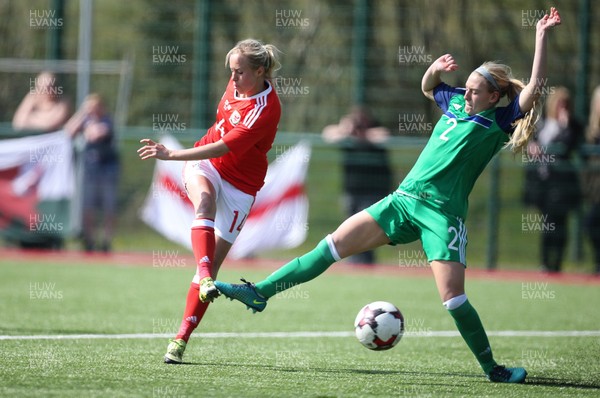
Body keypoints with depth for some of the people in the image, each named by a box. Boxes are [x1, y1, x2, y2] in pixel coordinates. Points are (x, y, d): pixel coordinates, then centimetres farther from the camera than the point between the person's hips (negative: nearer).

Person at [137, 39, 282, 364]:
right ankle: (205, 278, -50)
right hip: (205, 166, 5)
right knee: (205, 200, -34)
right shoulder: (239, 84, -2)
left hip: (239, 186, -5)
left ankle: (181, 338, 0)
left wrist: (171, 155, -34)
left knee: (213, 263, -7)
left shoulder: (266, 110, -24)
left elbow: (224, 148, -31)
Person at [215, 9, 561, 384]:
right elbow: (428, 86, 35)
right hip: (404, 199, 6)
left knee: (453, 299, -13)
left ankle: (492, 368, 5)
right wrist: (436, 68, 14)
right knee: (333, 245, -1)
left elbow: (534, 88, -13)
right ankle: (259, 293, 1)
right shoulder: (456, 103, 15)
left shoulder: (499, 121, -2)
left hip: (443, 214, -6)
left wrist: (542, 37, -14)